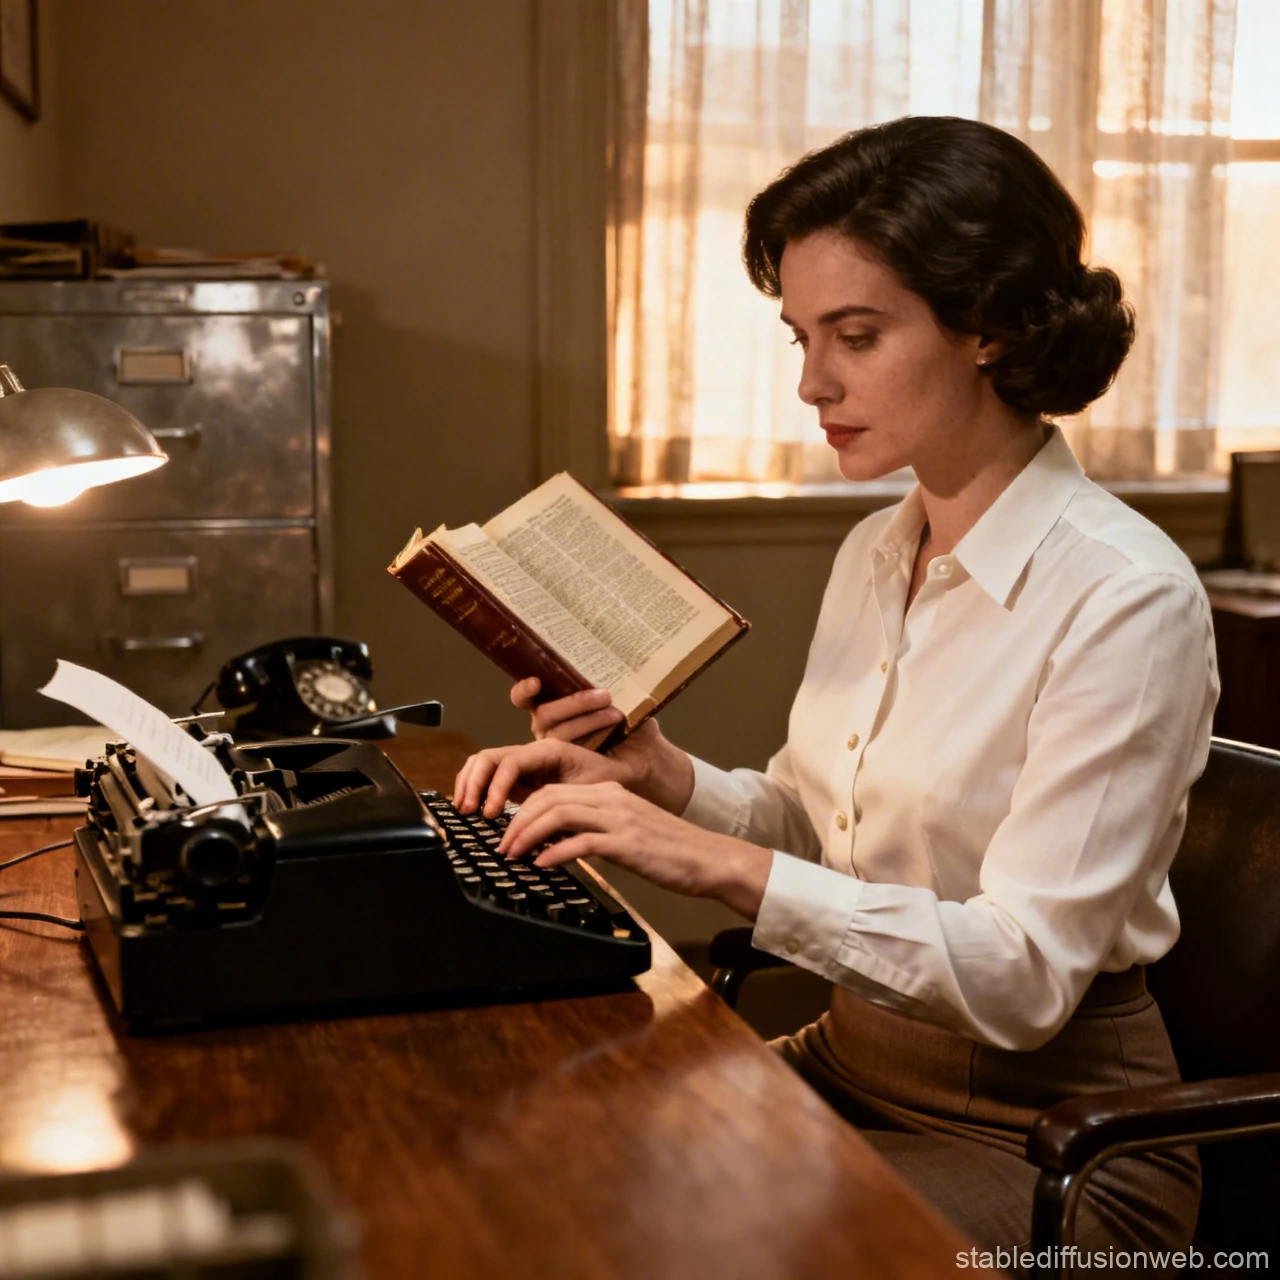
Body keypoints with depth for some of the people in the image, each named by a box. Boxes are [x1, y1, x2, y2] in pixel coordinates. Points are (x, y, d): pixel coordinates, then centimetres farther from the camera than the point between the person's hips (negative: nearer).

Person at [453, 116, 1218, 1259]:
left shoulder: (1126, 597, -19)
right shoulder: (877, 552, 6)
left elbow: (1027, 973, -23)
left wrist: (729, 866, -28)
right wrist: (664, 781, -5)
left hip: (1044, 1132, -6)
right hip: (846, 1064, 7)